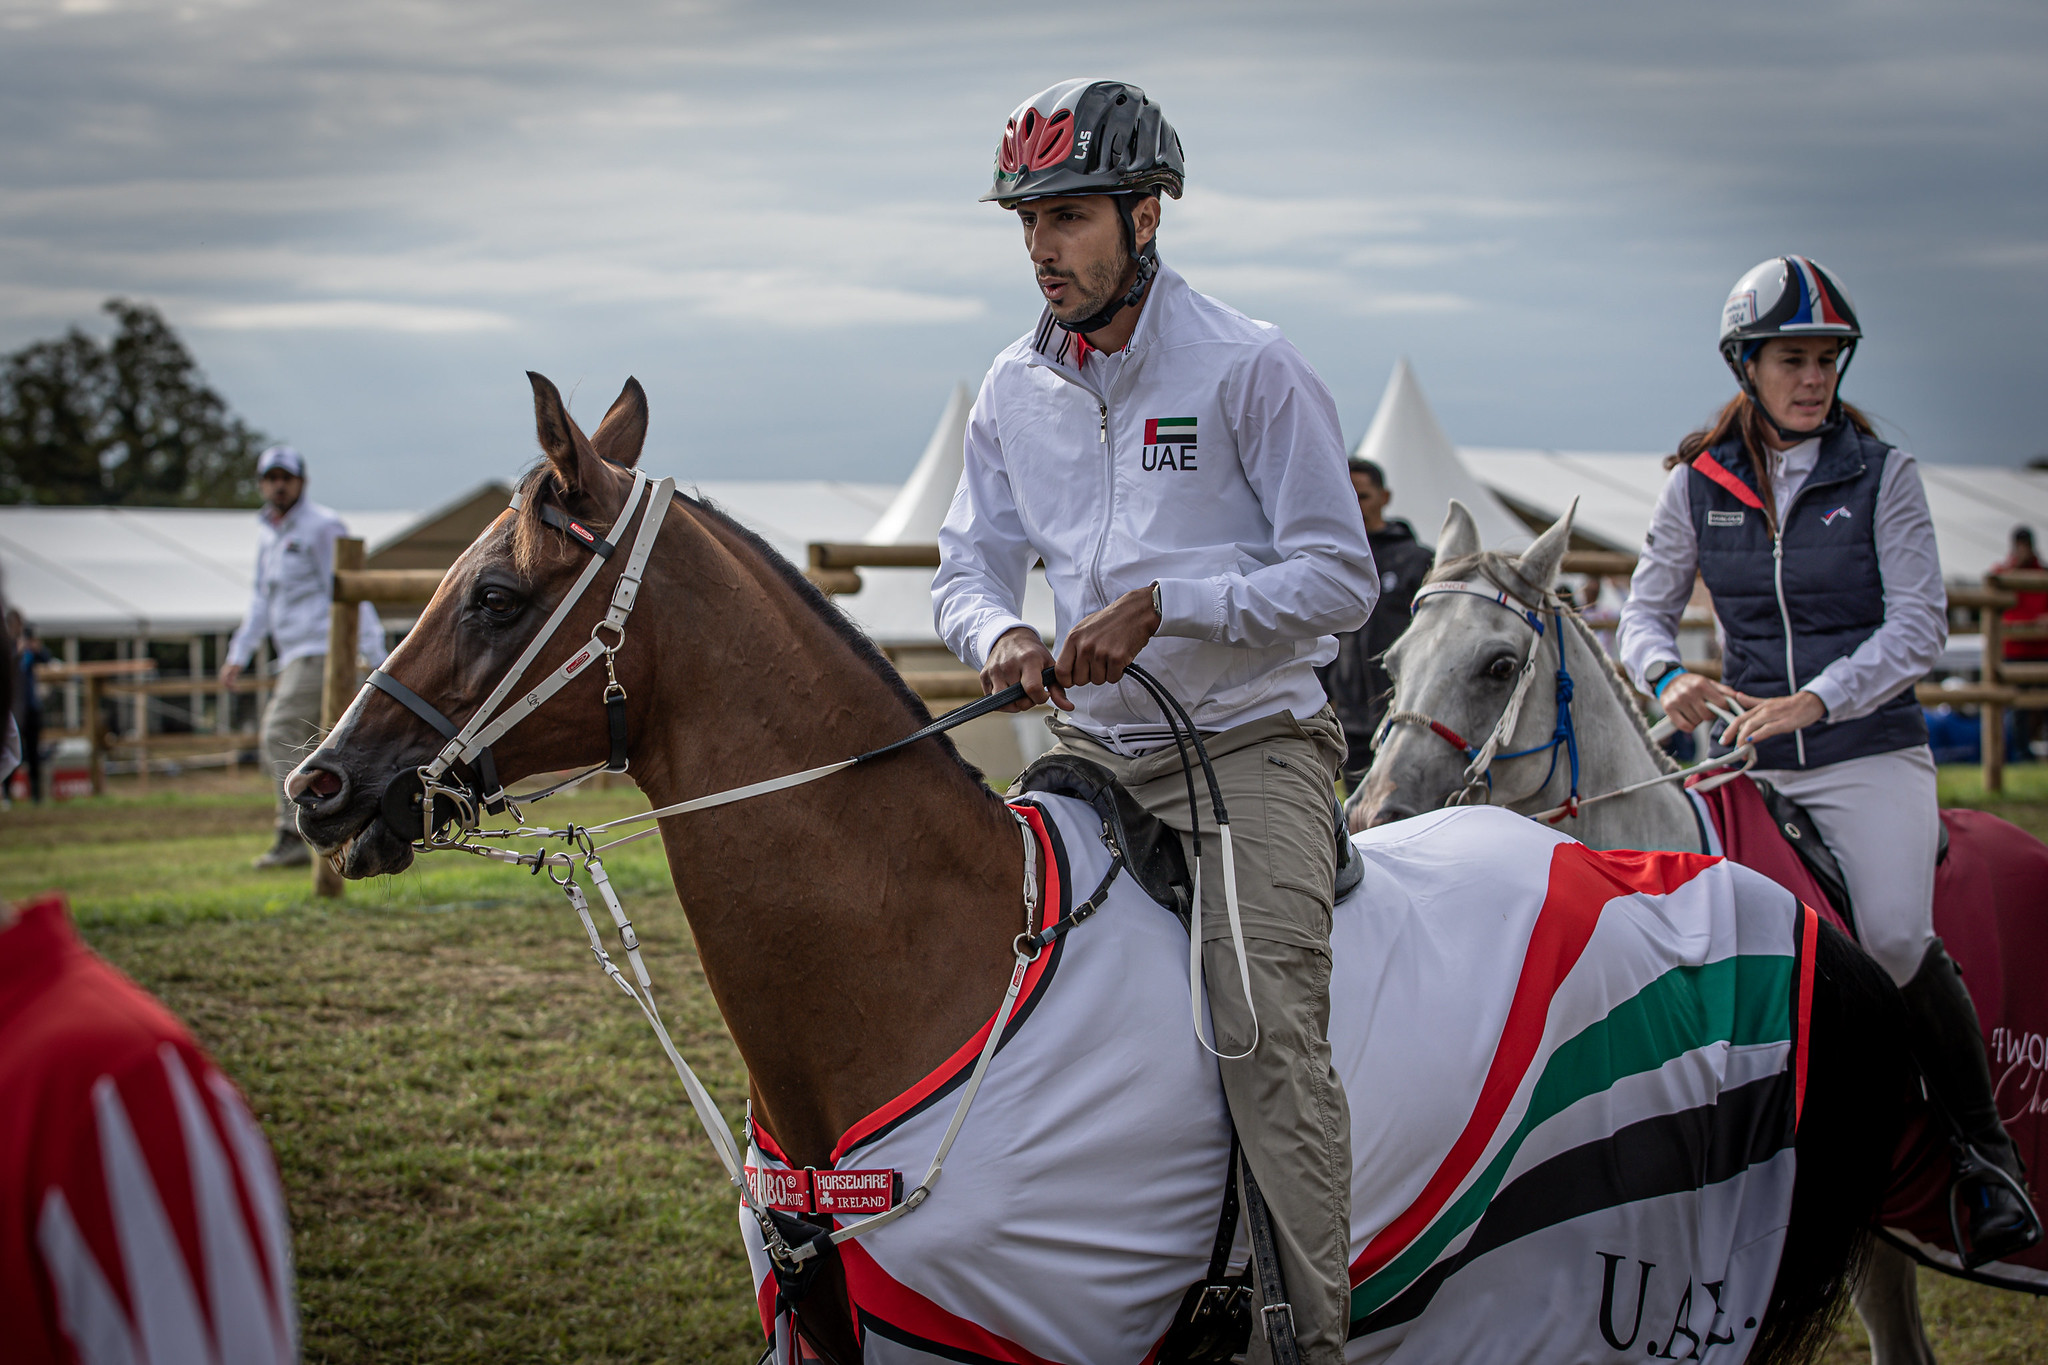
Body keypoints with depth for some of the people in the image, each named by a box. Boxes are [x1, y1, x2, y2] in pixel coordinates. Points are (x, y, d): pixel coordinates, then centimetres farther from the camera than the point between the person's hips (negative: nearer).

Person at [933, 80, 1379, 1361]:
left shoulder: (1250, 368, -9)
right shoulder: (1014, 391, 8)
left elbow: (1340, 577, -10)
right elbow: (970, 567, 14)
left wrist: (1161, 605, -21)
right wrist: (998, 636, -11)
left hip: (1248, 742, -6)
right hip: (1092, 748, 6)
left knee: (1266, 1027, -18)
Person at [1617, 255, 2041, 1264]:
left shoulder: (1881, 474, -1)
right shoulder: (1699, 484, 5)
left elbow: (1918, 627, -7)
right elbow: (1645, 611, 9)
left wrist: (1813, 700, -22)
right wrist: (1667, 675, -14)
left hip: (1871, 753, -3)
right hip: (1752, 757, 3)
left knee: (1894, 938, -23)